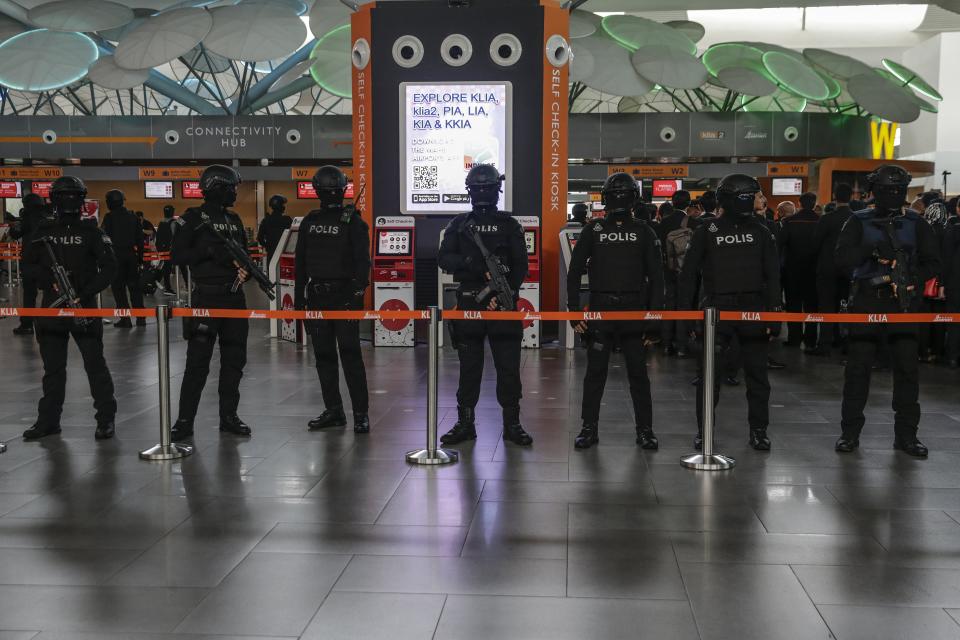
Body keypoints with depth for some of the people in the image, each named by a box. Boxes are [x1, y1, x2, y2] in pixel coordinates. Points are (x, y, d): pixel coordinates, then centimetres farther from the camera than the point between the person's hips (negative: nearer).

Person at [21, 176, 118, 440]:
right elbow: (29, 263, 10)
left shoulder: (91, 233, -1)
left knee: (95, 363, -3)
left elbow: (109, 268, -5)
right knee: (52, 365, 11)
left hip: (84, 306, -3)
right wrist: (50, 280, -8)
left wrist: (87, 292, -15)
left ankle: (106, 419, 5)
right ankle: (48, 420, 20)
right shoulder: (43, 232, 8)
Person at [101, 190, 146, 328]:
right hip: (131, 254, 4)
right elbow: (140, 238, 10)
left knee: (118, 287, 2)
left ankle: (125, 319, -2)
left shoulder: (109, 217, -6)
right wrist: (140, 257, 16)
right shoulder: (133, 216, 8)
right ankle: (140, 318, 9)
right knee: (135, 286, 10)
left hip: (116, 255, -4)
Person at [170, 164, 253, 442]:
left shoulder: (234, 219, 15)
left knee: (234, 360, 9)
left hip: (234, 297, 6)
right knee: (198, 361, -5)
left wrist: (246, 270, 0)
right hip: (206, 297, -6)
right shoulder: (193, 218, -4)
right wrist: (210, 250, -19)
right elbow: (178, 256, -10)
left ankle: (229, 416, 19)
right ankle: (185, 420, 3)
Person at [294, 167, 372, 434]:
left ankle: (361, 413, -3)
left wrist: (358, 292, -17)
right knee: (324, 355, 9)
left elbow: (362, 260, -9)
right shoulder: (310, 221, 12)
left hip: (344, 295, -5)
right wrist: (298, 297, 12)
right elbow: (301, 261, 15)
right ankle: (333, 410, 18)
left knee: (350, 354, -8)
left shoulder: (353, 221, -3)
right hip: (317, 296, 5)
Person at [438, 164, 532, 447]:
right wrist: (472, 263, -19)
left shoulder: (510, 225, 5)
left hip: (502, 304, -1)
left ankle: (512, 423, 10)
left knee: (508, 366, 1)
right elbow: (444, 258, -1)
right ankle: (465, 423, 15)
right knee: (469, 366, 6)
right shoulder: (459, 224, 9)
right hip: (468, 302, 1)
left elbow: (520, 266, 0)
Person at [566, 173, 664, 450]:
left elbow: (656, 277, 4)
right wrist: (574, 310, -3)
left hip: (634, 312, 0)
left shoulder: (643, 232, 5)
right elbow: (574, 272, 5)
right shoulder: (593, 230, 5)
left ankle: (645, 430, 13)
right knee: (595, 372, 4)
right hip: (600, 310, 0)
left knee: (638, 373, 4)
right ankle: (589, 429, 13)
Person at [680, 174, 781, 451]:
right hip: (716, 308, -2)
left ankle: (758, 430, 17)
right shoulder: (706, 232, 3)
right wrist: (688, 311, -3)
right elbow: (689, 273, 3)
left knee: (757, 372, 6)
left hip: (753, 310, 2)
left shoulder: (760, 231, 9)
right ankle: (703, 429, 12)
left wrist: (773, 309, 0)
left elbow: (772, 273, 9)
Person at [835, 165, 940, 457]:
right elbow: (842, 258, -8)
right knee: (858, 367, 1)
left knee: (907, 367, 2)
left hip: (902, 304, 2)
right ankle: (850, 431, 11)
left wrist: (913, 279, -12)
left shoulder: (916, 223, 8)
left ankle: (906, 433, 13)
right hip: (866, 303, -1)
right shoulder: (859, 222, 3)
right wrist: (870, 250, -23)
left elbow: (932, 263, 7)